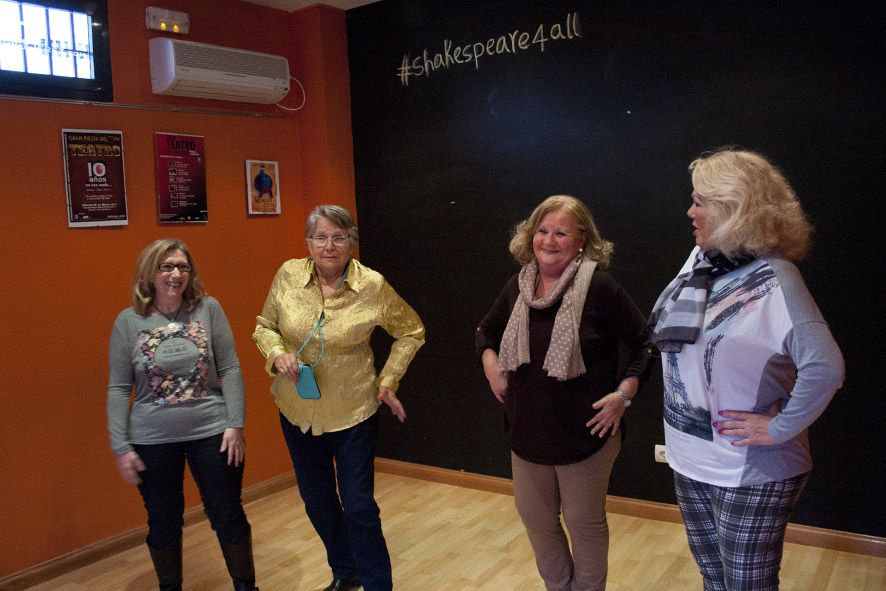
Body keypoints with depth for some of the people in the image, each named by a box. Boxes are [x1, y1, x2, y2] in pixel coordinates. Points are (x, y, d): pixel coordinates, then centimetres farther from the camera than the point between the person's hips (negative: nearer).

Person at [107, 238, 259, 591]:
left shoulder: (209, 308, -4)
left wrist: (235, 423, -7)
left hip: (212, 432, 0)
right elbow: (118, 389, -2)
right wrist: (121, 447, -4)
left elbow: (229, 369, -3)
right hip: (153, 441, 1)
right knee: (163, 523, 15)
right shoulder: (128, 321, -3)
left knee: (228, 517, 10)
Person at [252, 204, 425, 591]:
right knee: (317, 502, 18)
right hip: (297, 411, 4)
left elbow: (411, 332, 0)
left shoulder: (372, 285, -15)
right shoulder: (288, 275, -8)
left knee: (359, 506, 2)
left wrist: (388, 381, -5)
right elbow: (264, 326, 5)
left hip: (353, 412, -4)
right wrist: (277, 354, -15)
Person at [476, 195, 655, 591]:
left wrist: (624, 393, -16)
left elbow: (644, 344, -9)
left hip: (584, 435, -5)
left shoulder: (599, 287, -15)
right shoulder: (518, 287, 1)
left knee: (585, 523, 13)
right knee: (535, 519, 19)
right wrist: (490, 364, 1)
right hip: (527, 431, 5)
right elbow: (486, 332, 18)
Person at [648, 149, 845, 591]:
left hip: (749, 473, -7)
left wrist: (780, 429, -21)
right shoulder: (701, 259, 1)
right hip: (689, 459, 7)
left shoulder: (773, 278, -21)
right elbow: (670, 334, 15)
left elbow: (825, 367, -30)